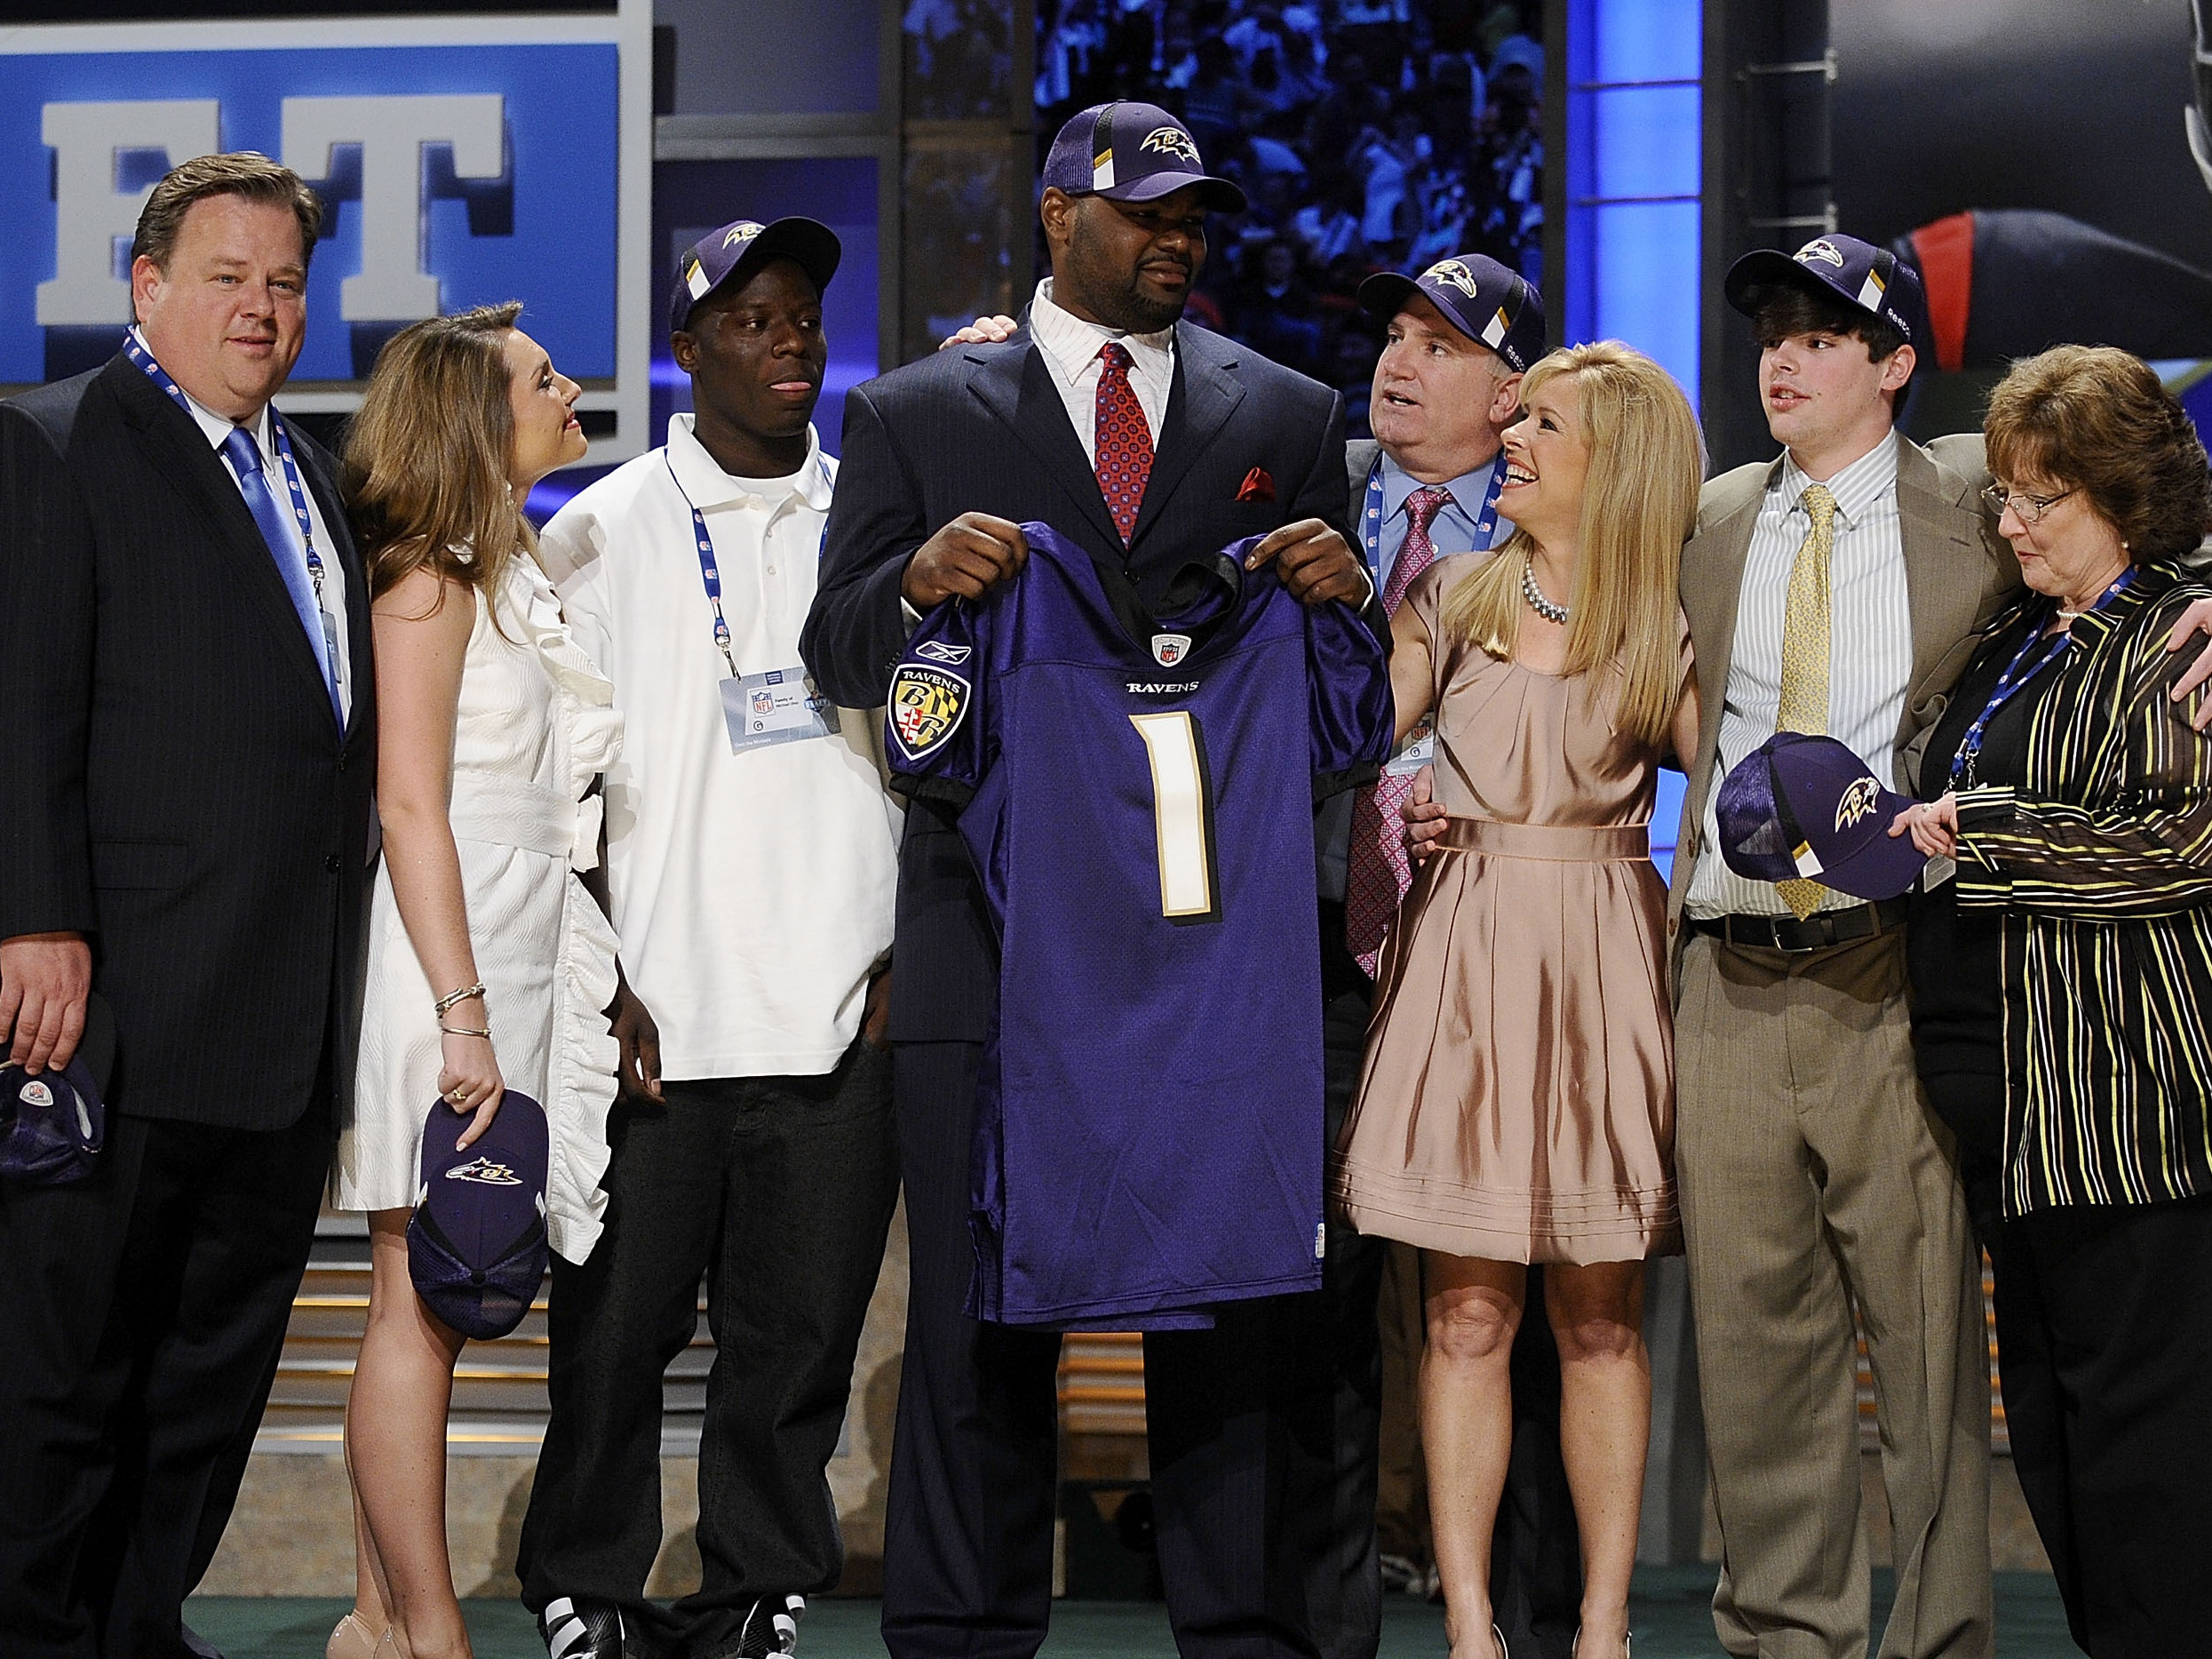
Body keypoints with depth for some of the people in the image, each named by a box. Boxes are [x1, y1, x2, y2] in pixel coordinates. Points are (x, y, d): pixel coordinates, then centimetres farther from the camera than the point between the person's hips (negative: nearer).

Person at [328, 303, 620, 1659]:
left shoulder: (509, 570, 19)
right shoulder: (431, 576, -9)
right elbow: (411, 801, -15)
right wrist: (463, 1014, -20)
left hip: (510, 960, 9)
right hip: (444, 963, -9)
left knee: (433, 1306, 9)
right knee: (421, 1306, -6)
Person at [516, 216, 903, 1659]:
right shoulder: (604, 533, 5)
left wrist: (917, 948, 3)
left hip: (842, 1013, 2)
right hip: (657, 1018, -2)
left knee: (800, 1333, 4)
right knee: (620, 1326, 1)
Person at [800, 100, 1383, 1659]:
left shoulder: (1288, 415, 14)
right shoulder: (916, 415, 10)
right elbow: (838, 652, 6)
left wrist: (1346, 599, -10)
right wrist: (918, 582, -16)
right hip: (995, 930, -1)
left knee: (1241, 1300, 2)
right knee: (980, 1309, 2)